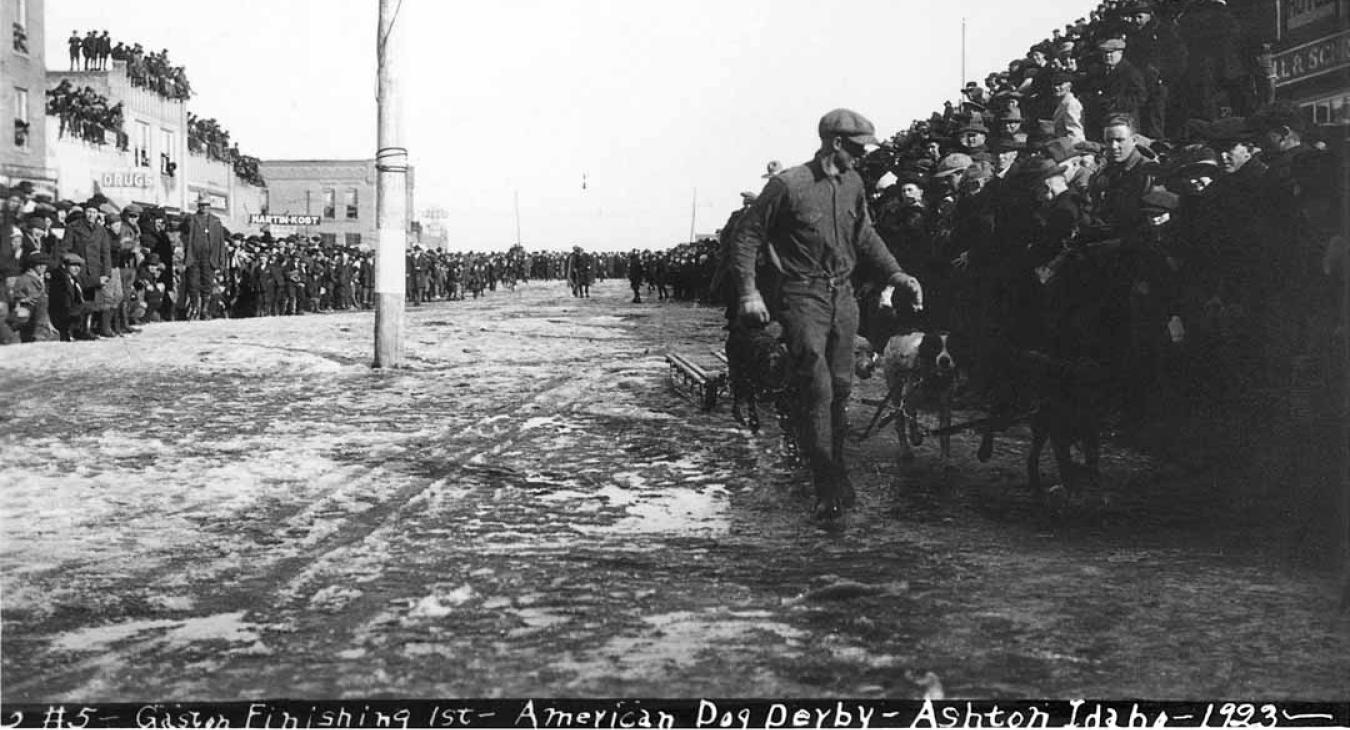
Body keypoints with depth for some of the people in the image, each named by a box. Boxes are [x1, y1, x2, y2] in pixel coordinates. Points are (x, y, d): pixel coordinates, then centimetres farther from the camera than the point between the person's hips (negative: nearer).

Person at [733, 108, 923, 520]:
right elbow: (748, 236, -6)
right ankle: (827, 488, -6)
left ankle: (836, 472, 23)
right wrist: (750, 293, -11)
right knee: (817, 388, -11)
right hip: (803, 296, -6)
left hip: (843, 293, 6)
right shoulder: (788, 185, -12)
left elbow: (866, 236, 19)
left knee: (841, 386, 9)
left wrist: (896, 275, 7)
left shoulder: (852, 184, 8)